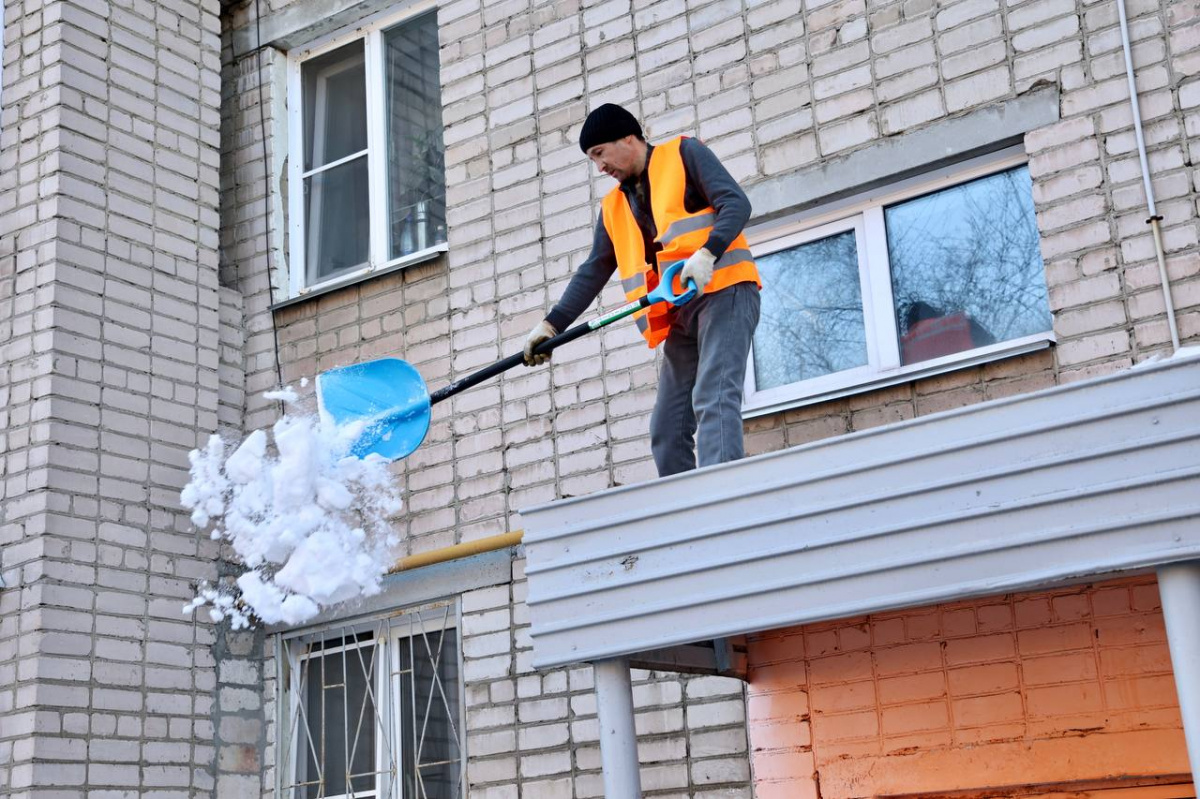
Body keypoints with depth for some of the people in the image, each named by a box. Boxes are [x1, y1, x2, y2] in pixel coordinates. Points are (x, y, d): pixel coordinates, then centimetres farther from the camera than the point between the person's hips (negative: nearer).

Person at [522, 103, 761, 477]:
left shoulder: (684, 154, 4)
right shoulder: (613, 208, 21)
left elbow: (736, 203, -8)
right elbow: (593, 272, 17)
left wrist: (707, 253, -24)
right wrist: (552, 324, 5)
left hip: (723, 292, -7)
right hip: (680, 315, 7)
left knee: (714, 399, -23)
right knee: (667, 432, -1)